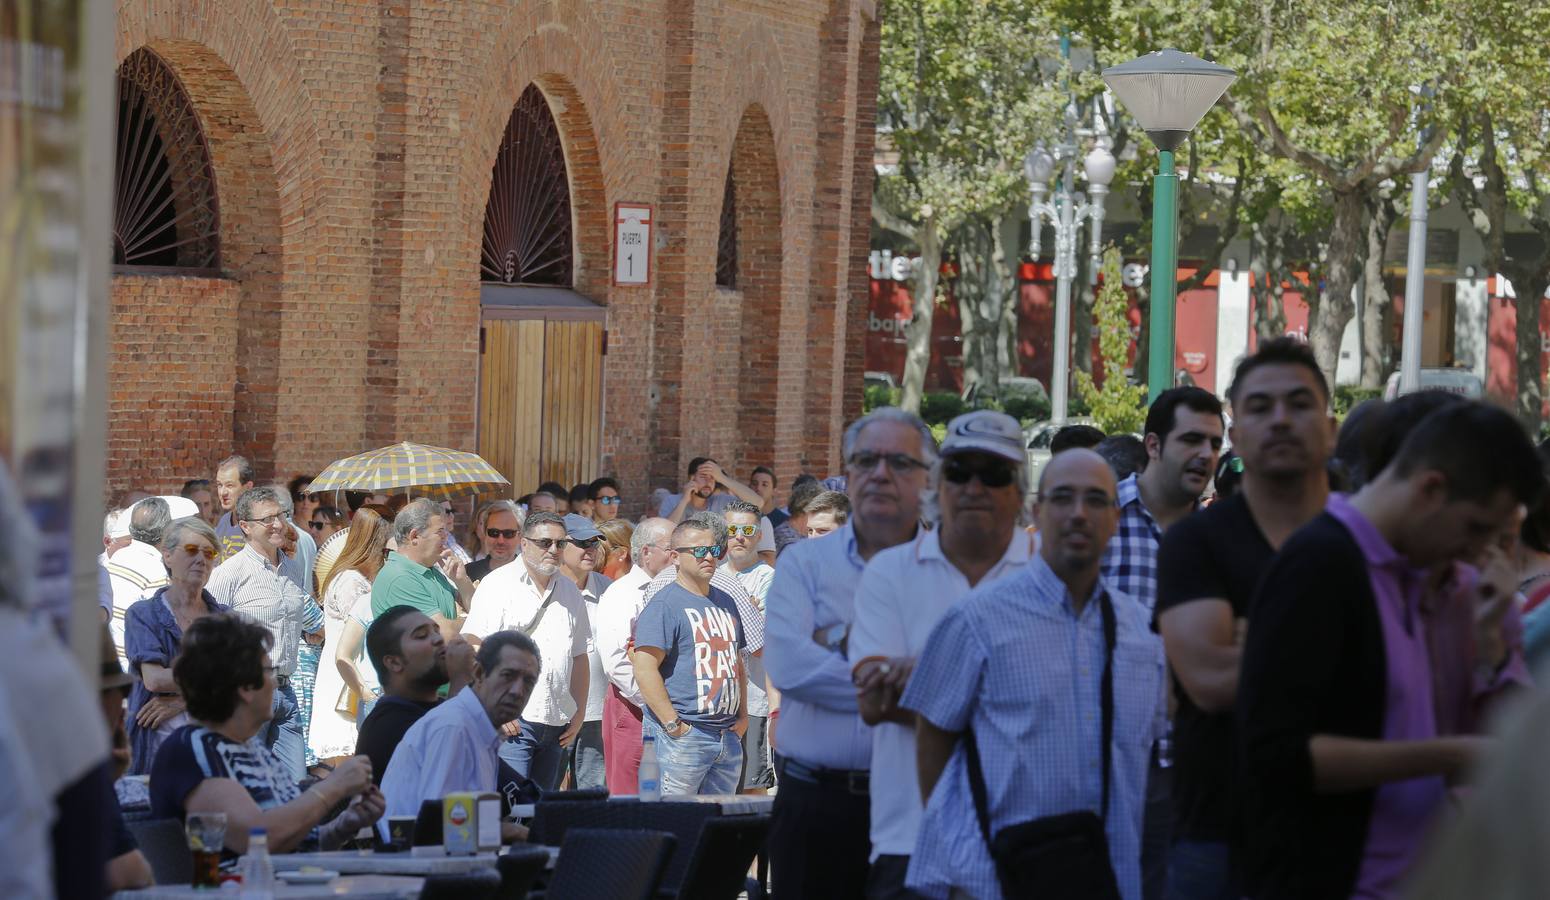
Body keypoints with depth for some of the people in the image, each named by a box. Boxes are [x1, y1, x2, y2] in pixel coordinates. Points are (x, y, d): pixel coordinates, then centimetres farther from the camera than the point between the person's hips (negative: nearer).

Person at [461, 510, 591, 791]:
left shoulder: (569, 591, 17)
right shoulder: (499, 584, -2)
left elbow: (580, 656, 22)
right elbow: (474, 646, -9)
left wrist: (579, 713, 14)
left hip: (557, 724, 6)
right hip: (511, 720, -6)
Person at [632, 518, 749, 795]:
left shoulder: (726, 603, 19)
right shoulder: (664, 604, -7)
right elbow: (645, 668, -15)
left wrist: (743, 715, 15)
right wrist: (673, 725, -18)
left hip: (729, 736, 8)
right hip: (682, 738, -8)